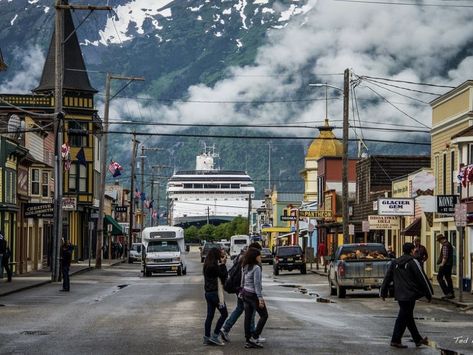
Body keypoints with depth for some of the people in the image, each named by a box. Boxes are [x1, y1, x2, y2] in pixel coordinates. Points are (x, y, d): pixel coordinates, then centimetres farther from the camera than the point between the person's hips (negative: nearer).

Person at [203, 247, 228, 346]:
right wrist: (223, 264, -10)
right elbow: (224, 275, -14)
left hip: (208, 293, 9)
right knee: (224, 314, 2)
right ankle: (215, 336, 0)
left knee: (210, 315, 12)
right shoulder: (215, 266, -18)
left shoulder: (206, 266, 10)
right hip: (215, 293, -9)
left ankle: (207, 338, 13)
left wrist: (222, 264, 5)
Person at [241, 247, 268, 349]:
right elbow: (257, 284, -19)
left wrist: (242, 292, 23)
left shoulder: (245, 267, 8)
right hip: (253, 294, -8)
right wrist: (260, 298, -18)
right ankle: (254, 337, -1)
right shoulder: (256, 268, -16)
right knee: (264, 315, 4)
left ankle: (248, 340, 11)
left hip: (246, 294, 8)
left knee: (248, 317, 9)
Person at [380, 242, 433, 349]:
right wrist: (429, 294, -1)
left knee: (409, 317, 13)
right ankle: (395, 340, -3)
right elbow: (422, 279, -8)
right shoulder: (413, 262, -8)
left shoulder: (394, 263, 11)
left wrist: (383, 292, 17)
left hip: (399, 295, 7)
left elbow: (387, 278, 12)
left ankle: (418, 340, 22)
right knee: (403, 317, -3)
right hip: (409, 295, -7)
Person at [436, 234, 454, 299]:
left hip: (445, 264, -10)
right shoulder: (449, 244, 18)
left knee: (439, 277, -6)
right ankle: (451, 294, 12)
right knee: (448, 278, 12)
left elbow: (445, 256, -22)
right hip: (449, 264, 10)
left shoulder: (445, 245, -14)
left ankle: (447, 292, -13)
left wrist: (442, 264, -17)